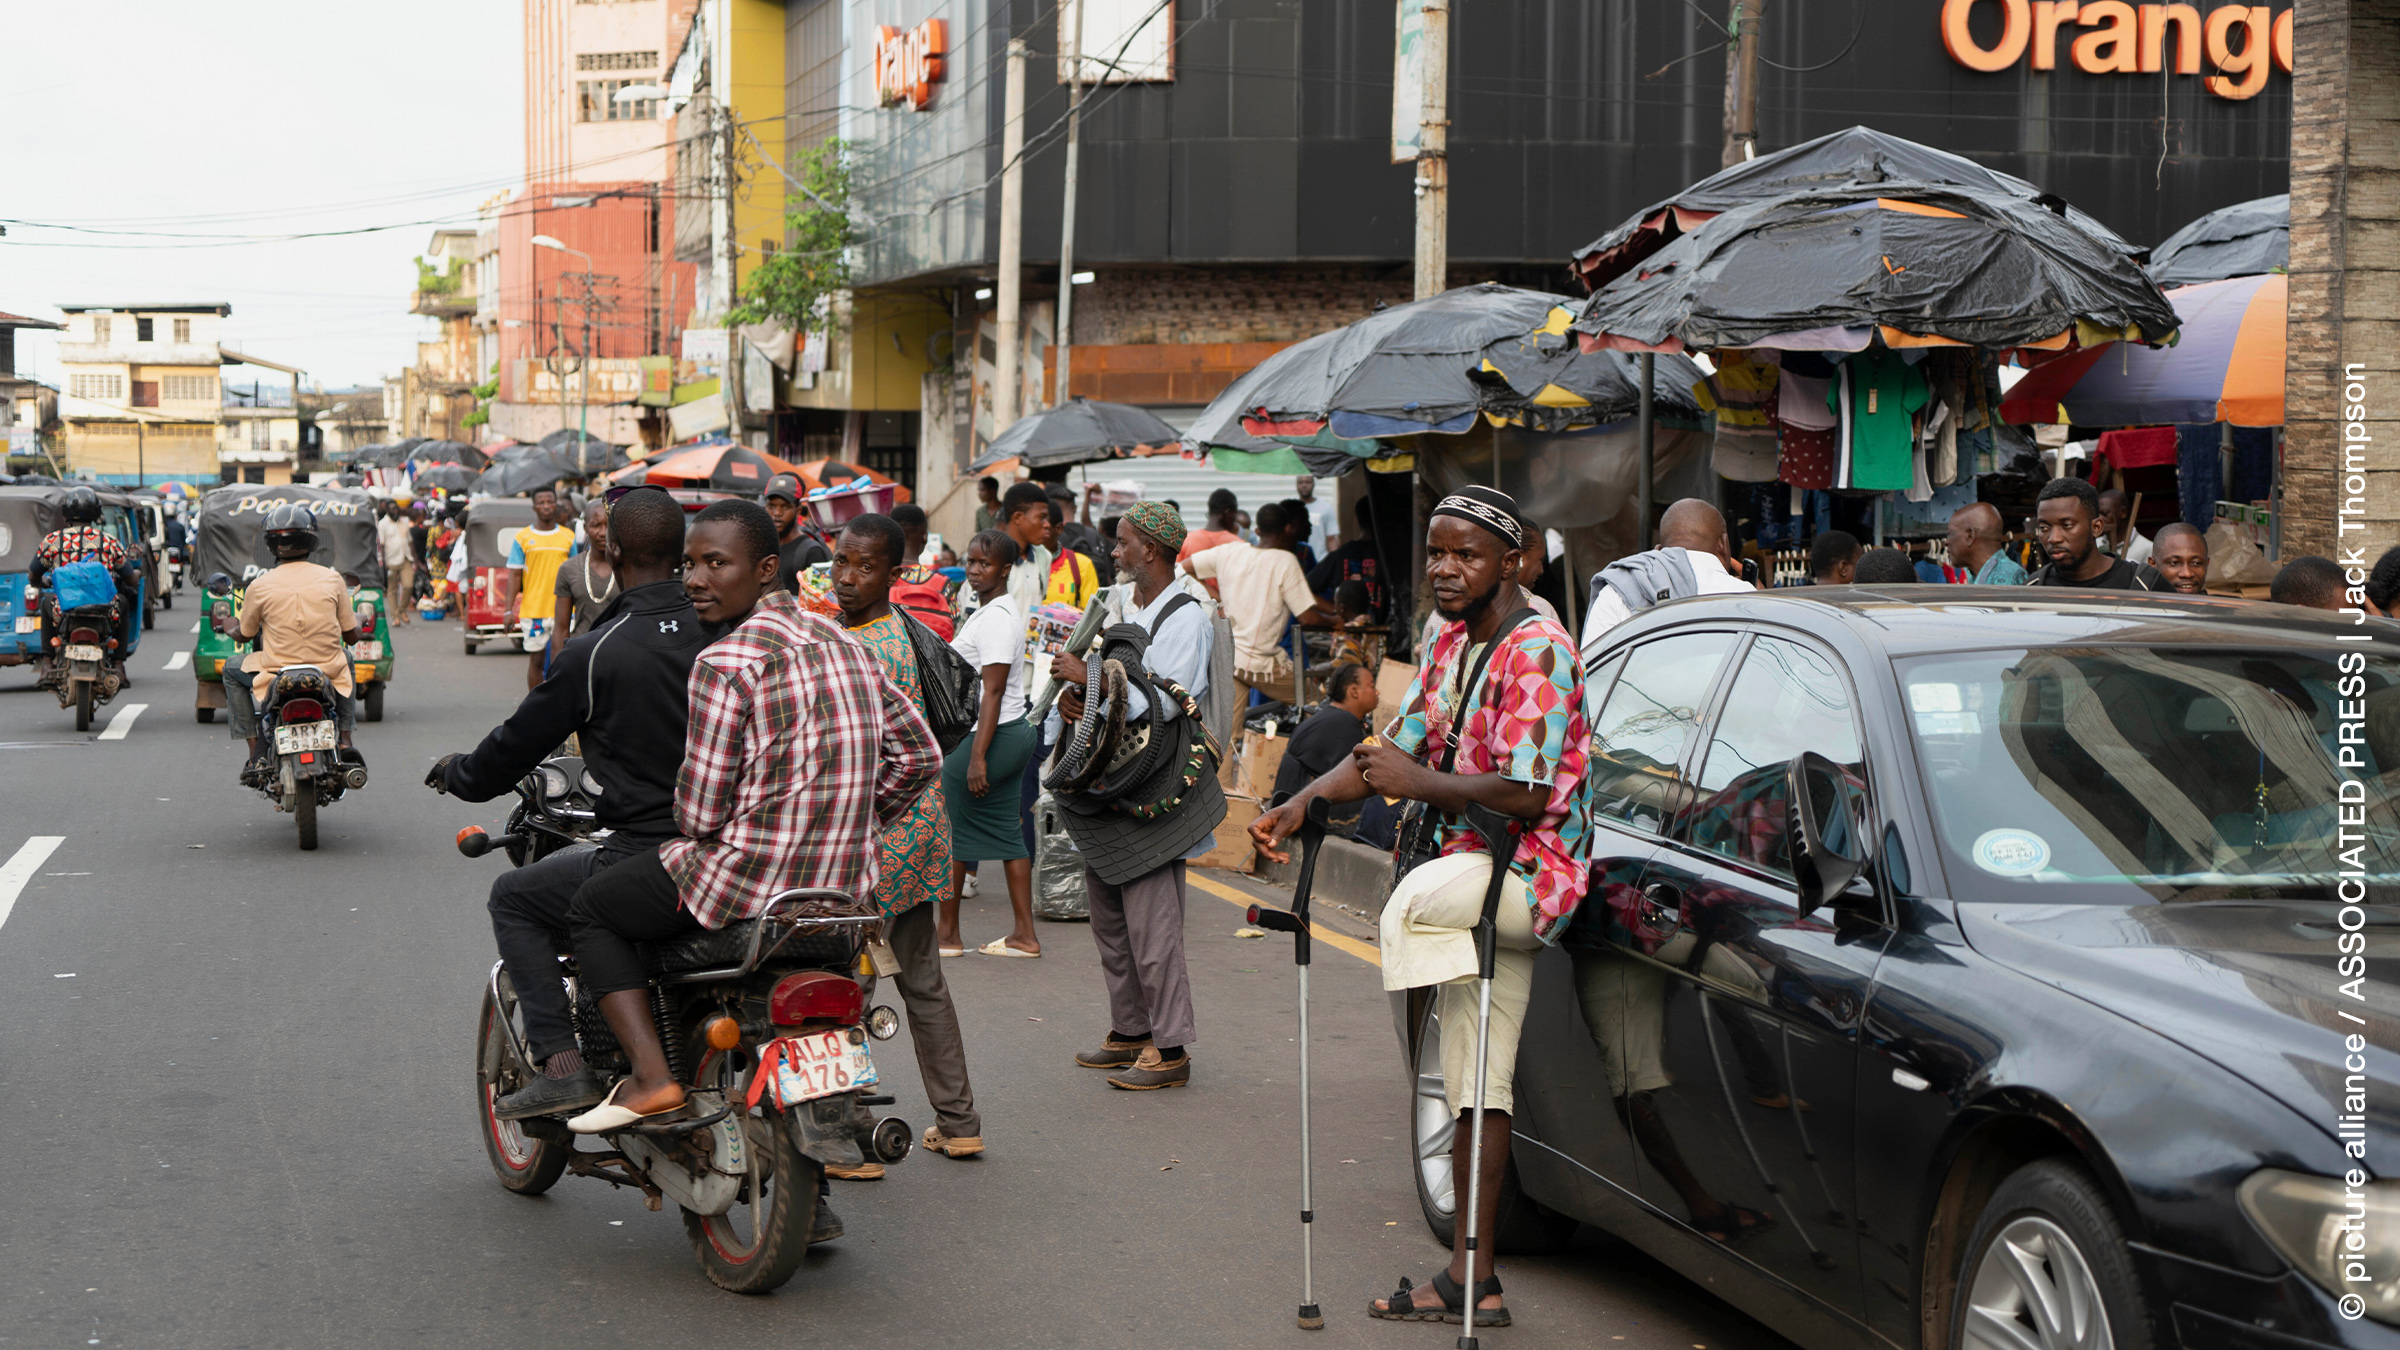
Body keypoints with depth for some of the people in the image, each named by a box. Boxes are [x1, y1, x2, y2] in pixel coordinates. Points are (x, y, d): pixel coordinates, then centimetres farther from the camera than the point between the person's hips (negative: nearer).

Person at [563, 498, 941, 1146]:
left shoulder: (726, 662, -16)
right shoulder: (842, 642, 9)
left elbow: (701, 812, -15)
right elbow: (919, 755, 14)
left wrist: (680, 822, 8)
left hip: (747, 876, -8)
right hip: (846, 886, 8)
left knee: (592, 909, 12)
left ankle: (650, 1074, -3)